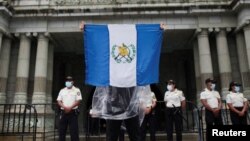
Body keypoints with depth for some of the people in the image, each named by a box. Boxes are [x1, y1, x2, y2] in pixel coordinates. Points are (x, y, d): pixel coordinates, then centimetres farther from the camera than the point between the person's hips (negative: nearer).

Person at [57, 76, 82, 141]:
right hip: (63, 112, 4)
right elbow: (59, 101, 7)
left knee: (74, 131, -4)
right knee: (61, 130, 6)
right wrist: (64, 107, -11)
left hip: (73, 112, -4)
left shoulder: (77, 90, 3)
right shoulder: (62, 91, 14)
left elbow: (78, 101, -6)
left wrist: (70, 107, -18)